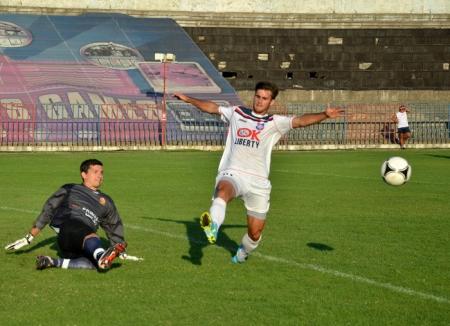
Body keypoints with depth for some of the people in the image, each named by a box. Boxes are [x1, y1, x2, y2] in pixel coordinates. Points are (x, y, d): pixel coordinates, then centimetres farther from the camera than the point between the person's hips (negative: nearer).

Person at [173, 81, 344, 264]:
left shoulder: (275, 123, 8)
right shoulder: (236, 113, 15)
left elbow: (300, 121, -6)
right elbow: (212, 108, 29)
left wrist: (325, 115, -20)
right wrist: (189, 99, 29)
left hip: (258, 182, 0)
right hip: (232, 174, 0)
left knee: (255, 233, 4)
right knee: (223, 191, -38)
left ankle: (243, 252, 37)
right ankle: (212, 227, -64)